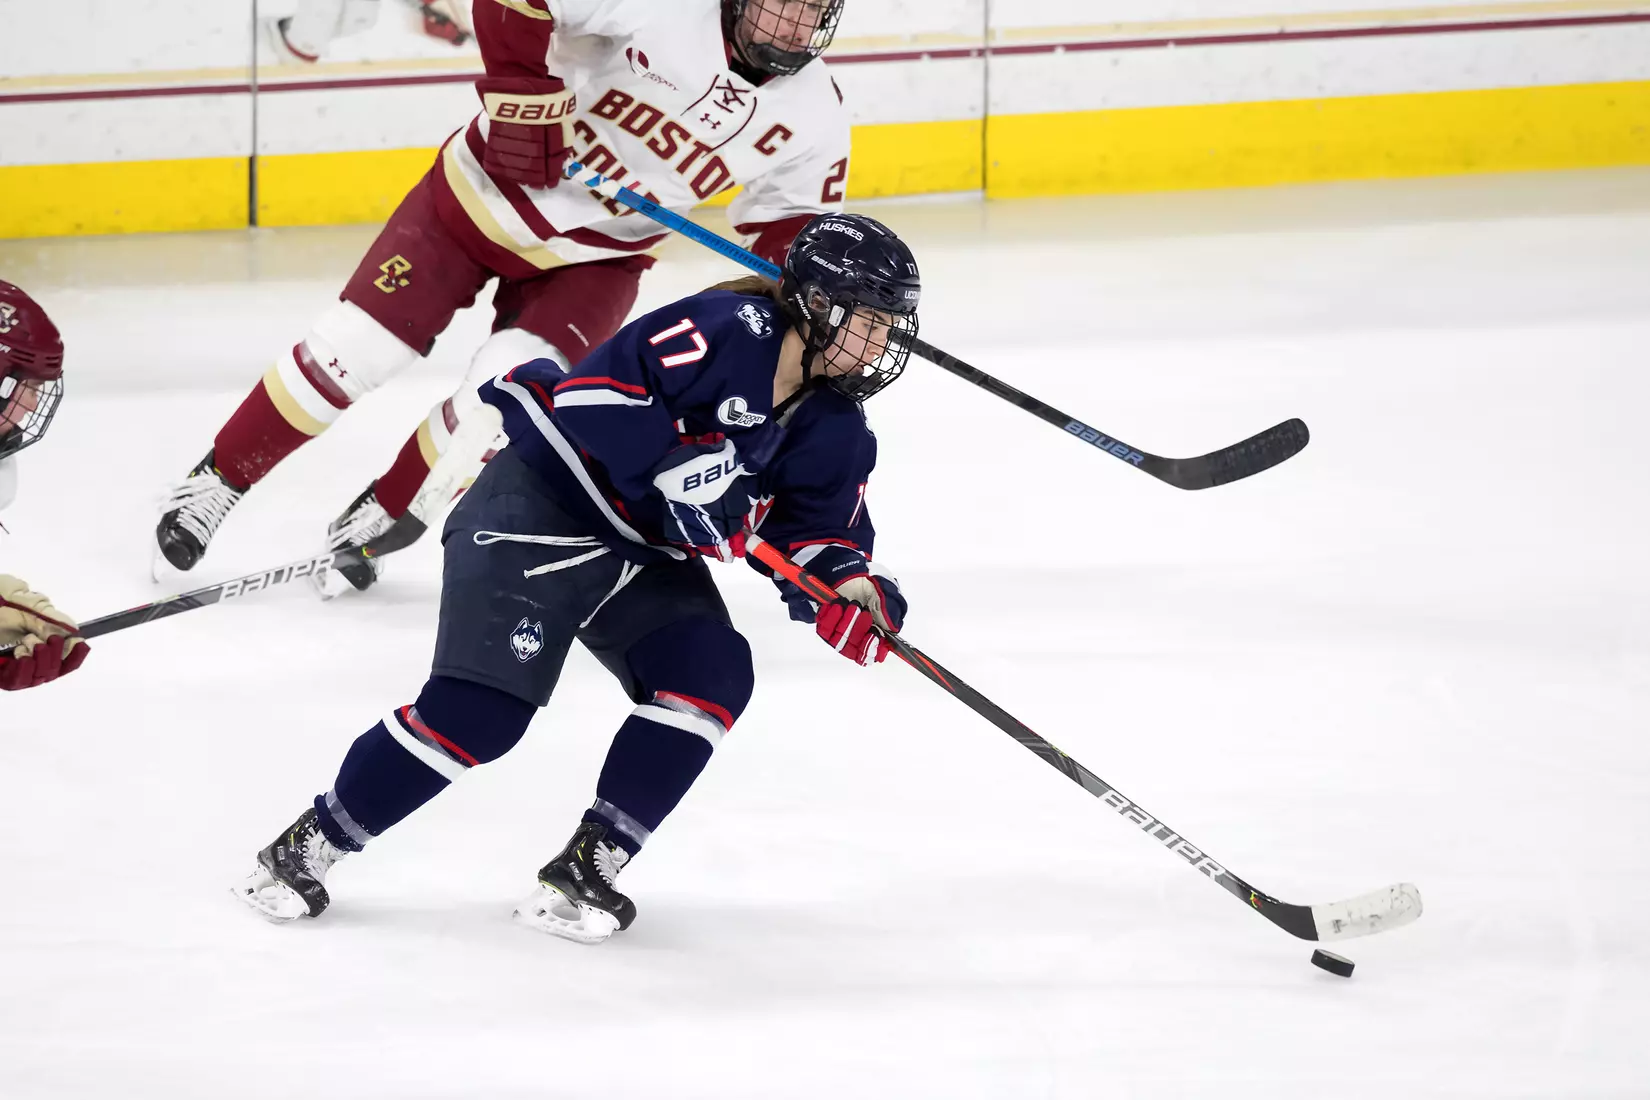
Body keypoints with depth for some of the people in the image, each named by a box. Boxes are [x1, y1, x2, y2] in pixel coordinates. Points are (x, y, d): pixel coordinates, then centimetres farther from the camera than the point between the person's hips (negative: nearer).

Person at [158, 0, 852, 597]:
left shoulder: (813, 116, -13)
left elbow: (798, 222, 0)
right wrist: (524, 88, -30)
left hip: (594, 258, 2)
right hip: (485, 193, -2)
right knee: (351, 351, -3)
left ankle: (379, 521, 9)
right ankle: (216, 482, 18)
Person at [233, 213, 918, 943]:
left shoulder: (834, 431, 3)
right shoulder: (731, 329, -21)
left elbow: (821, 536, 3)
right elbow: (594, 389, -28)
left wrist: (855, 592, -18)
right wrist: (678, 470, -30)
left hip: (648, 556, 8)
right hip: (543, 503, -8)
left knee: (710, 676, -15)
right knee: (482, 706, -17)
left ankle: (591, 865, -8)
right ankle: (308, 847, -2)